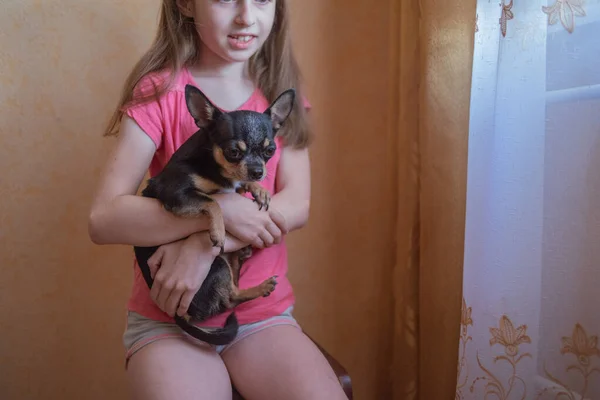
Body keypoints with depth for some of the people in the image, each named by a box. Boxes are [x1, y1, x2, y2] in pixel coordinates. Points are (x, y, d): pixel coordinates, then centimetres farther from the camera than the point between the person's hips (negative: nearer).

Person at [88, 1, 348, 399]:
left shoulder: (279, 90, 4)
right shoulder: (160, 92, -7)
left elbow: (296, 205, -7)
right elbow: (103, 218, -14)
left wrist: (205, 245, -20)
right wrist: (217, 210, -24)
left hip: (263, 311, 3)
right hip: (168, 318, -2)